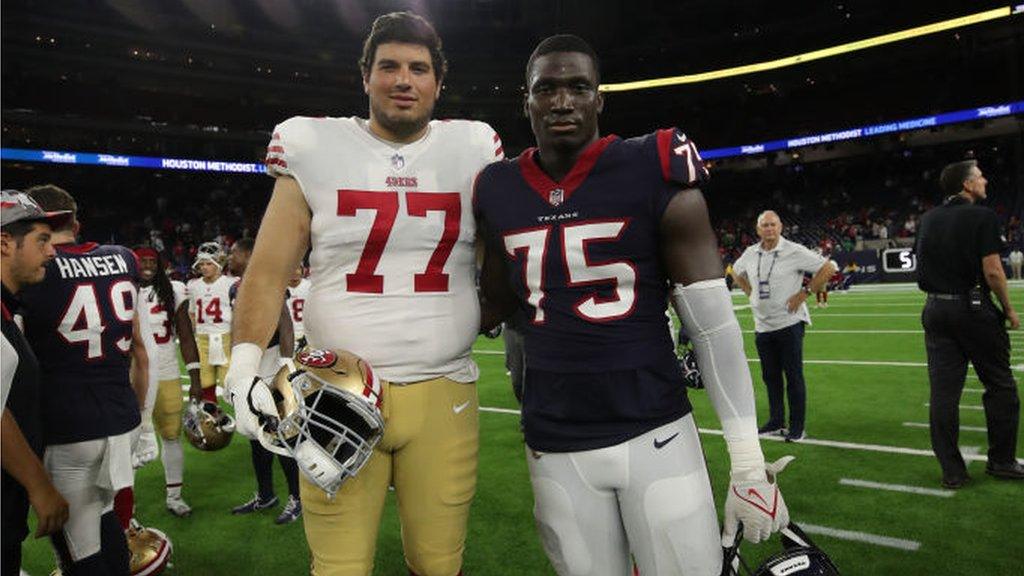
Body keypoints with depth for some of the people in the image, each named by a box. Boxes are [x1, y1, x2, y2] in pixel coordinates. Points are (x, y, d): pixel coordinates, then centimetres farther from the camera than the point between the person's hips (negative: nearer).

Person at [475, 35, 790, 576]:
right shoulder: (499, 192, 2)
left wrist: (748, 461, -7)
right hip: (555, 448, 3)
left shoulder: (654, 176, -9)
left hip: (655, 434, -2)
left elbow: (713, 324, -7)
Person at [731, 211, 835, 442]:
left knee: (794, 376, 0)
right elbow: (736, 272, 26)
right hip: (762, 325, 5)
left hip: (789, 322, -5)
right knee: (770, 376, 13)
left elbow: (827, 268, -8)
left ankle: (797, 427, 10)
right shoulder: (750, 254, 7)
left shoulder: (794, 251, -9)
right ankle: (776, 422, 25)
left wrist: (804, 293, -10)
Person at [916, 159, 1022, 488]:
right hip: (974, 309, -5)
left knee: (943, 391, 4)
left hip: (935, 310, 5)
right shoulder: (982, 217, -8)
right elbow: (992, 271, -12)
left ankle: (952, 471, 9)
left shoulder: (928, 220, 9)